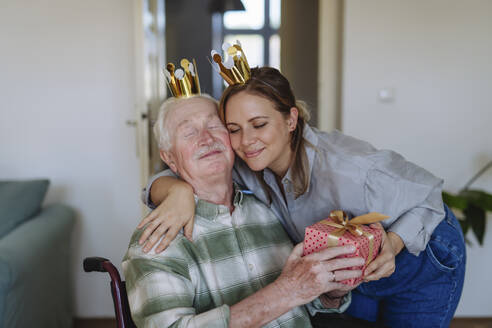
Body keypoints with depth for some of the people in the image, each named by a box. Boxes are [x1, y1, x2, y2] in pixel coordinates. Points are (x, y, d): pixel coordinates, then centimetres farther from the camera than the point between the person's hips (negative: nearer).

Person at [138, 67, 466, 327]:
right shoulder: (244, 166, -23)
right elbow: (160, 182, -20)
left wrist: (391, 245, -40)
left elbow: (427, 198, -22)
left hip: (420, 255, -4)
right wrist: (180, 190, -43)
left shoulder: (348, 168, -39)